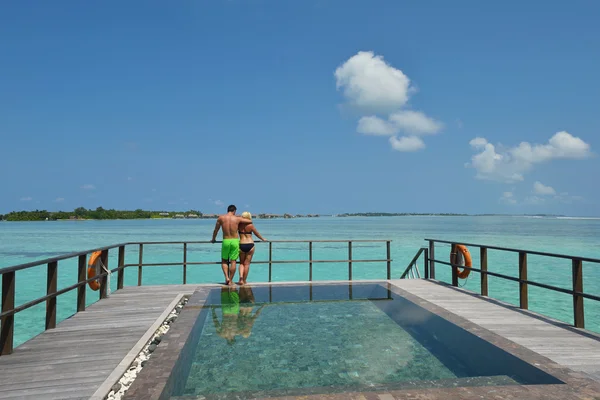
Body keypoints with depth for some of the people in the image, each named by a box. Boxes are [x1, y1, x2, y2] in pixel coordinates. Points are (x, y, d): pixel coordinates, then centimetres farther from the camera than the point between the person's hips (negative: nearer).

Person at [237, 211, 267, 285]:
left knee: (241, 263, 16)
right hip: (250, 245, -1)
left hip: (241, 245, 1)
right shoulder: (250, 225, -4)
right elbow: (257, 234, 8)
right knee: (247, 264, 7)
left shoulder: (239, 225, -1)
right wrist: (263, 239, 24)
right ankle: (244, 280, 11)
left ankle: (241, 278, -5)